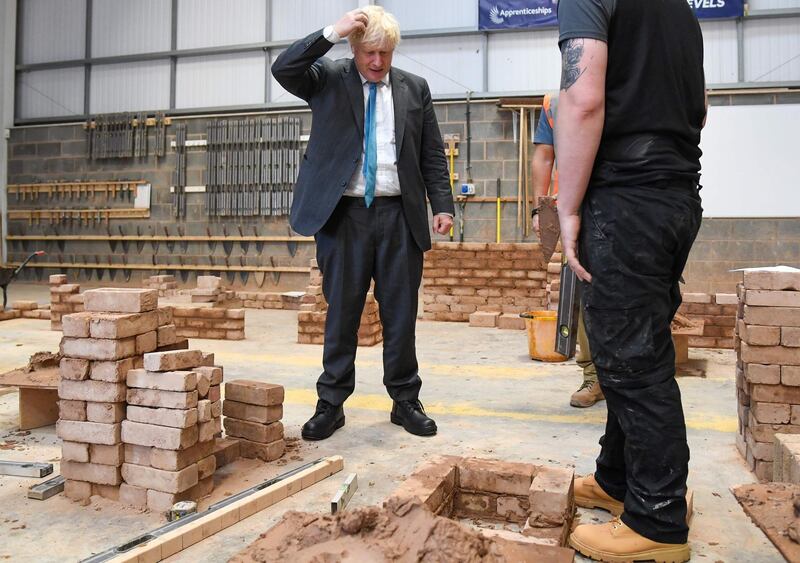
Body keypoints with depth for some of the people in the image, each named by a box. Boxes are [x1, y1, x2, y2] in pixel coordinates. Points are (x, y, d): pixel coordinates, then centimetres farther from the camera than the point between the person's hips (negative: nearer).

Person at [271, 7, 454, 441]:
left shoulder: (414, 89, 12)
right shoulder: (328, 79, 7)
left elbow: (432, 155, 11)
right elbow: (282, 69, -10)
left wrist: (442, 205, 2)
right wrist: (331, 33, -16)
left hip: (399, 214, 2)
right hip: (345, 214, -1)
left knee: (401, 314, 6)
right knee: (341, 312, 3)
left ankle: (405, 400, 19)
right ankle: (331, 404, 15)